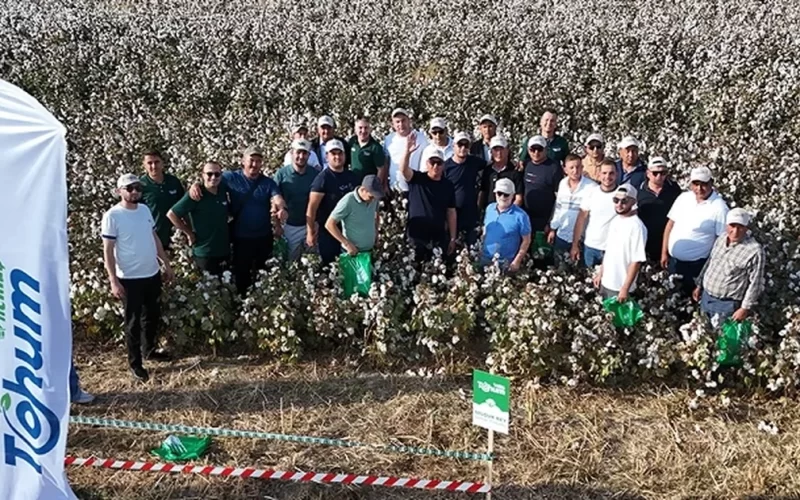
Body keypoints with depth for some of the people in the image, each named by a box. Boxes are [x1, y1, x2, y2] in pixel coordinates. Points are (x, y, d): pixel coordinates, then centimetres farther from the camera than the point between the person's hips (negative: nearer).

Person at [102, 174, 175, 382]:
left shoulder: (145, 210, 4)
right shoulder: (112, 216, -14)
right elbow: (108, 251, -14)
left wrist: (167, 264, 13)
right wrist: (114, 281, -19)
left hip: (152, 273, 6)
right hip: (130, 278, -6)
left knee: (152, 315, 20)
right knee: (133, 321, 5)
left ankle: (149, 349, 40)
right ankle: (135, 363, 19)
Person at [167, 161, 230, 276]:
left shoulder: (223, 192, 1)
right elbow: (171, 214, -13)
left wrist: (225, 231, 8)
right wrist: (189, 233, -9)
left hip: (224, 251, 6)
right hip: (204, 253, -5)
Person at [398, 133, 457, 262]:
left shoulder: (448, 185, 4)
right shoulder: (416, 179, -2)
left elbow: (451, 213, 6)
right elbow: (403, 169, -23)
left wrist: (453, 238, 4)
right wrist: (408, 152, -43)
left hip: (439, 238, 2)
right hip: (416, 236, -2)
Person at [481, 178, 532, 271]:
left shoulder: (521, 215, -16)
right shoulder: (489, 208, -1)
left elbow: (526, 240, -10)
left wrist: (517, 261, -13)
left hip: (506, 263, -4)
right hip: (485, 258, 4)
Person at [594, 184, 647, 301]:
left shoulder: (637, 227, -21)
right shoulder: (615, 221, 4)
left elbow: (636, 261, -21)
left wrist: (625, 288, -20)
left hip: (619, 287, -7)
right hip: (605, 282, 7)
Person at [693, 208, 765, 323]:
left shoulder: (754, 250, -21)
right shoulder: (721, 238, 2)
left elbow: (755, 283, -17)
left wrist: (745, 308, -16)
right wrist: (699, 285, 18)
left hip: (727, 305, -7)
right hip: (706, 297, 7)